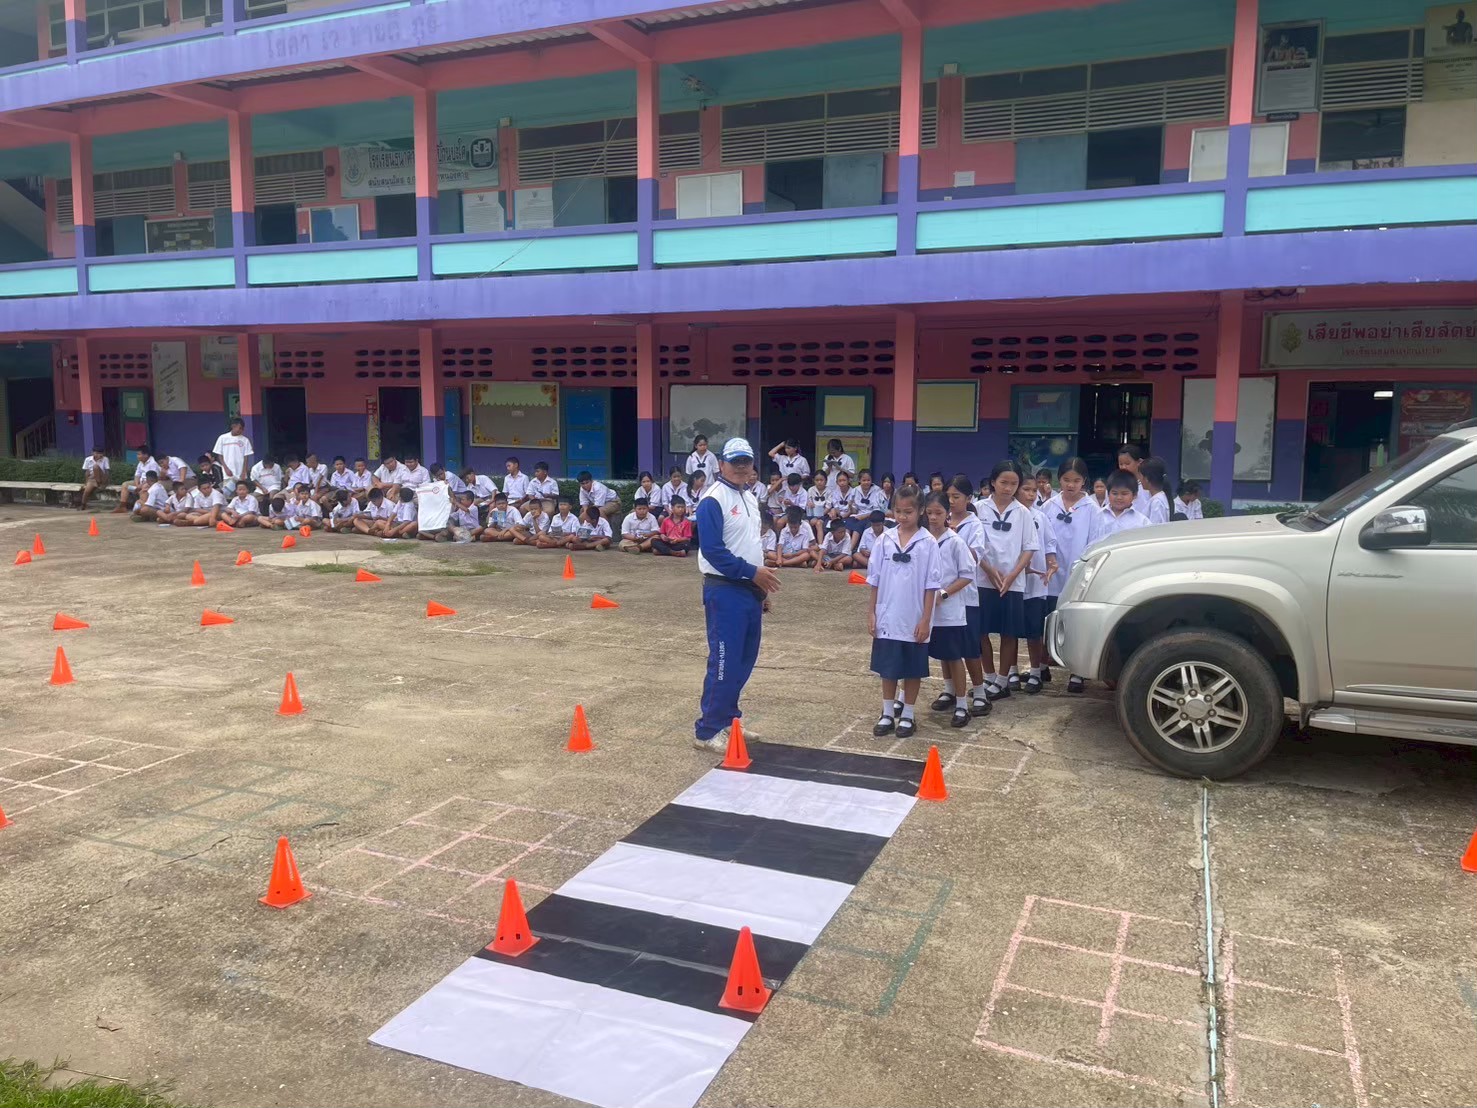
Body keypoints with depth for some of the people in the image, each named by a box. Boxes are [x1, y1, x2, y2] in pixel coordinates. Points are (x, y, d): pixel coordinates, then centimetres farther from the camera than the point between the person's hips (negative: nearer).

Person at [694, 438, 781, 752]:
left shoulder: (750, 499, 15)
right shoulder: (713, 501, -13)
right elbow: (713, 550, -20)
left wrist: (761, 589, 19)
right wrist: (753, 572, -19)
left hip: (750, 590, 9)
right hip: (725, 591, -9)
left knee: (745, 658, 14)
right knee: (725, 662, -8)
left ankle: (727, 716, 27)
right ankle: (707, 730, 0)